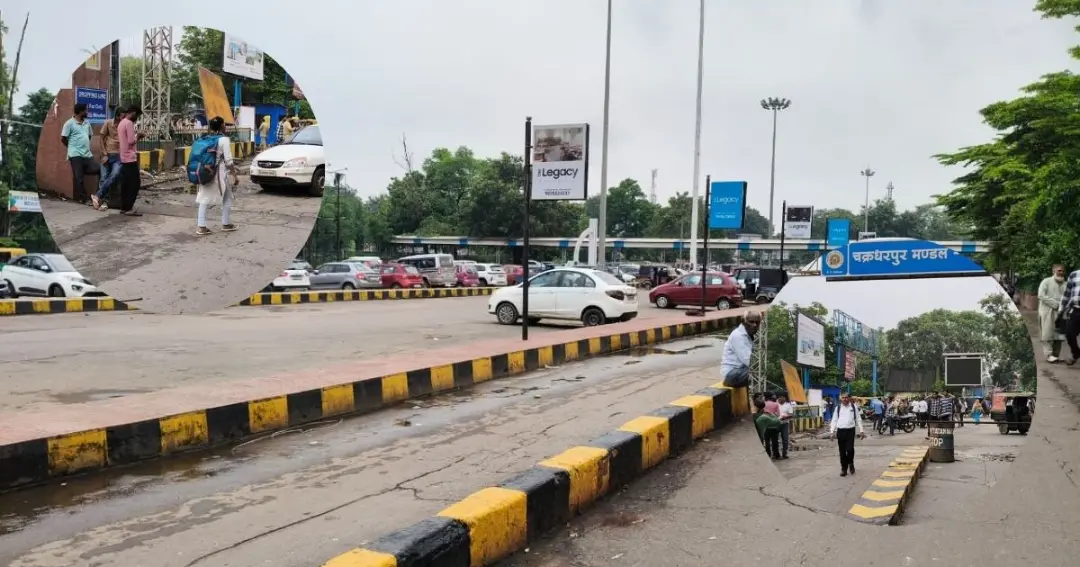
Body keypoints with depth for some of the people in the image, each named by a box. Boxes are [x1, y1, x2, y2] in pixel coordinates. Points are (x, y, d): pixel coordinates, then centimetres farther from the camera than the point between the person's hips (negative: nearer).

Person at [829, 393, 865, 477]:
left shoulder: (854, 407, 7)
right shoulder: (838, 408, 9)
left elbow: (858, 419, 10)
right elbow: (834, 420, 10)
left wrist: (861, 431, 5)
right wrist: (832, 432, 2)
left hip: (850, 430, -1)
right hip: (840, 430, 2)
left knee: (850, 449, -12)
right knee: (842, 451, 4)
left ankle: (850, 463, 17)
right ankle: (843, 468, 15)